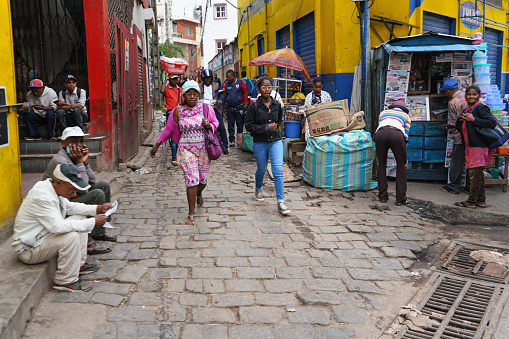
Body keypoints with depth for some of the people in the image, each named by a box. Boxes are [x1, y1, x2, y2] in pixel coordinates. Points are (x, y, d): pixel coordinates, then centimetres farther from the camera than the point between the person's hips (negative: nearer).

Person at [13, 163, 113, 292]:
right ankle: (66, 281, -14)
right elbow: (57, 226, -37)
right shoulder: (42, 196, -30)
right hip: (28, 250, -10)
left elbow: (70, 207, 16)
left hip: (43, 236, 10)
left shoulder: (53, 189, 0)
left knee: (80, 218, 8)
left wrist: (98, 208, 3)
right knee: (71, 236, -30)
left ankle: (79, 264, 12)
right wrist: (93, 222, -31)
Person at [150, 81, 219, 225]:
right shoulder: (177, 111, -2)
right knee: (191, 179, -10)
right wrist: (157, 145, 14)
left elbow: (216, 123, 13)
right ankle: (191, 214, -1)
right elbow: (168, 129, 10)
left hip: (204, 148, 2)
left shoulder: (206, 108, 0)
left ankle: (199, 194, 49)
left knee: (202, 179, 10)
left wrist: (209, 125, -11)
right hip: (186, 148, -2)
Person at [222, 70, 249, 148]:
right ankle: (232, 140, 15)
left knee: (240, 124, 1)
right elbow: (224, 94, 10)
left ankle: (239, 140, 9)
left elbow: (245, 93, -1)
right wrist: (221, 100, -9)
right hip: (230, 108, 3)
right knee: (230, 124, 7)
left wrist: (245, 104, -3)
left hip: (239, 107, -3)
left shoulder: (240, 82, -3)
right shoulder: (226, 84, 6)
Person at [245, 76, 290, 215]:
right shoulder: (254, 106, -9)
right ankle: (258, 189, 49)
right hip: (259, 143, -1)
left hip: (276, 141, 1)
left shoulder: (277, 105, 1)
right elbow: (249, 126, -11)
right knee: (261, 169, 17)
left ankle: (280, 202, -7)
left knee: (278, 171, -10)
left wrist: (274, 127, 12)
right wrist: (266, 128, -17)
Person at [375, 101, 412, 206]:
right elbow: (405, 135, 25)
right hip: (396, 134, -2)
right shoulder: (406, 115, 32)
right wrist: (405, 158, 27)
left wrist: (380, 156, 35)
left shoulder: (383, 112, 37)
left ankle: (383, 196, 20)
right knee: (401, 166, 12)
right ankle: (401, 198, 13)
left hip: (380, 133, 2)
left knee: (382, 165, 17)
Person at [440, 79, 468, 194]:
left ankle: (453, 186, 13)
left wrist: (445, 126, 4)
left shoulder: (453, 103, -16)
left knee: (456, 162, 4)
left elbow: (453, 123, -15)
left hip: (460, 137, -7)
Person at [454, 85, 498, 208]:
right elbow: (459, 127, 22)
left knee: (475, 174, -5)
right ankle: (481, 200, 21)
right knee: (478, 174, 13)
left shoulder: (481, 108, -9)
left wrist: (473, 119, -18)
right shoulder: (466, 110, 17)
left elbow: (493, 122, -21)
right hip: (470, 146, 9)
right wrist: (461, 119, 2)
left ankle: (471, 201, 1)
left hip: (479, 146, -9)